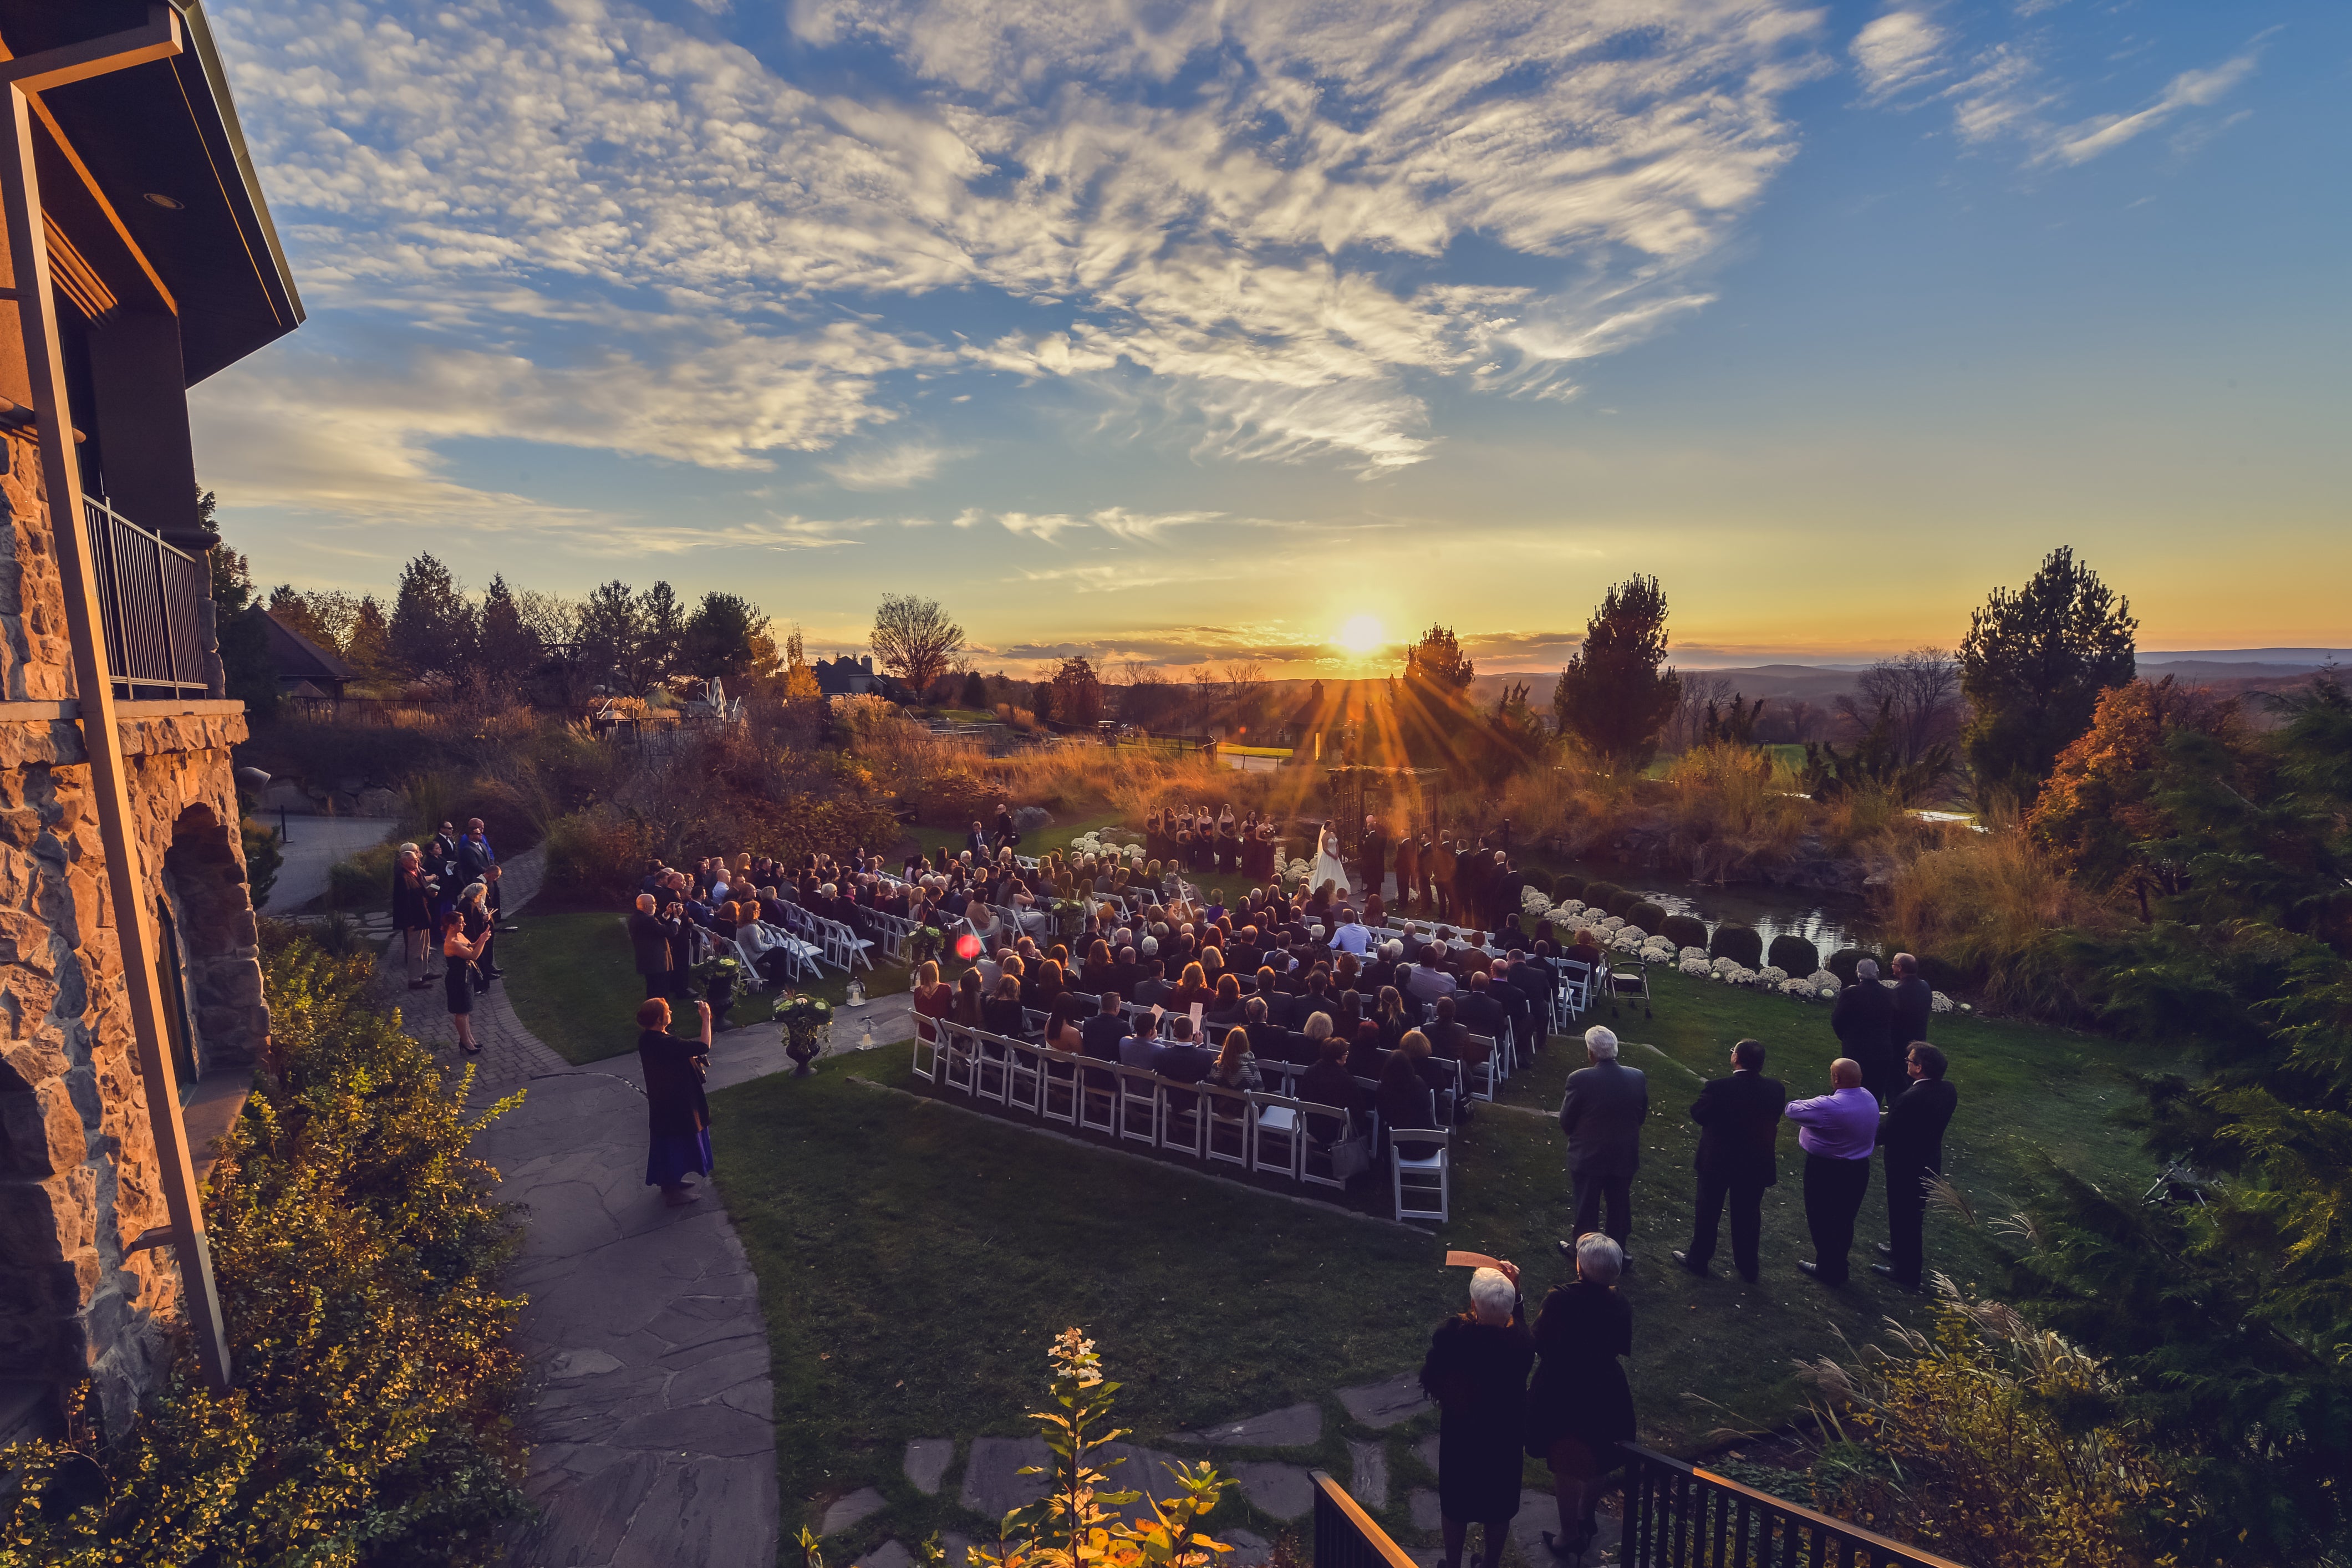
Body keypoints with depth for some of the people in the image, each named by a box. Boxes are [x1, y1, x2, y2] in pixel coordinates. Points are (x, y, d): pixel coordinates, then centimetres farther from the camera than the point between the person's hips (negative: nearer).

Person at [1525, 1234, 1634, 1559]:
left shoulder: (1559, 1300, -28)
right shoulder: (1619, 1306, -16)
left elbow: (1539, 1344, -20)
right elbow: (1623, 1349, -2)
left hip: (1560, 1395, -4)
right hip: (1605, 1394, 4)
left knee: (1566, 1466, 16)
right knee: (1598, 1461, 27)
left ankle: (1570, 1535, 31)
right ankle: (1587, 1519, 48)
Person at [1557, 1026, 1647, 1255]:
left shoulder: (1579, 1079, -25)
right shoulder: (1638, 1077, -12)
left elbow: (1566, 1122, -14)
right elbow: (1641, 1116, 2)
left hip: (1589, 1157, -3)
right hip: (1625, 1157, 3)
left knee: (1587, 1209, 16)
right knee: (1619, 1206, 23)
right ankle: (1617, 1252, 39)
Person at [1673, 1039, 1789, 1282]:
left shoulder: (1718, 1088, -26)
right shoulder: (1776, 1089, -14)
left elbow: (1699, 1115, -14)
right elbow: (1774, 1119, 0)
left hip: (1717, 1162, -3)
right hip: (1756, 1164, 3)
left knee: (1708, 1212, 15)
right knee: (1748, 1215, 20)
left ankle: (1698, 1260, 30)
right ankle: (1748, 1266, 35)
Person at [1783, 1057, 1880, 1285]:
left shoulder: (1829, 1106, -31)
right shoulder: (1869, 1098, -5)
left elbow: (1792, 1110, -20)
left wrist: (1789, 1105, 2)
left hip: (1826, 1171, -8)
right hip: (1859, 1169, 8)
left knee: (1822, 1221, 11)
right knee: (1844, 1220, 21)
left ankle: (1828, 1270, 24)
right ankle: (1839, 1267, 37)